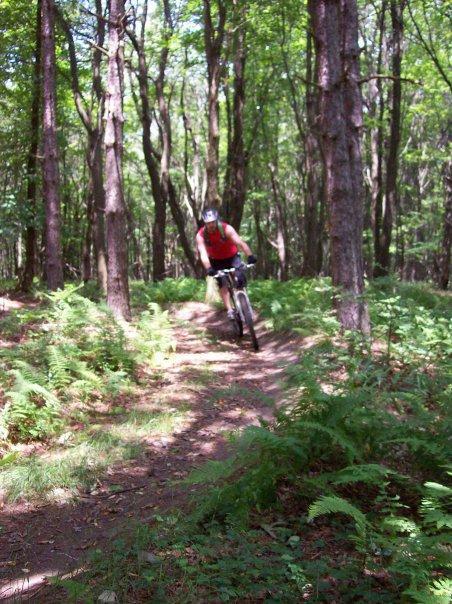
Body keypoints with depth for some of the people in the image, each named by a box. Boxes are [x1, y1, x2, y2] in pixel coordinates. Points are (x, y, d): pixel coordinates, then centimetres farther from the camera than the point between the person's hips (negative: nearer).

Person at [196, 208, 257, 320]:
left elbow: (240, 243, -37)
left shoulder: (226, 229, -26)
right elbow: (203, 254, -34)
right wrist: (208, 268, -51)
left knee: (240, 279, -20)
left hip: (232, 257, -1)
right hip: (217, 261, 1)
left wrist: (250, 256, -52)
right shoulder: (200, 235, -22)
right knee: (222, 283, -15)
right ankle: (230, 310, -15)